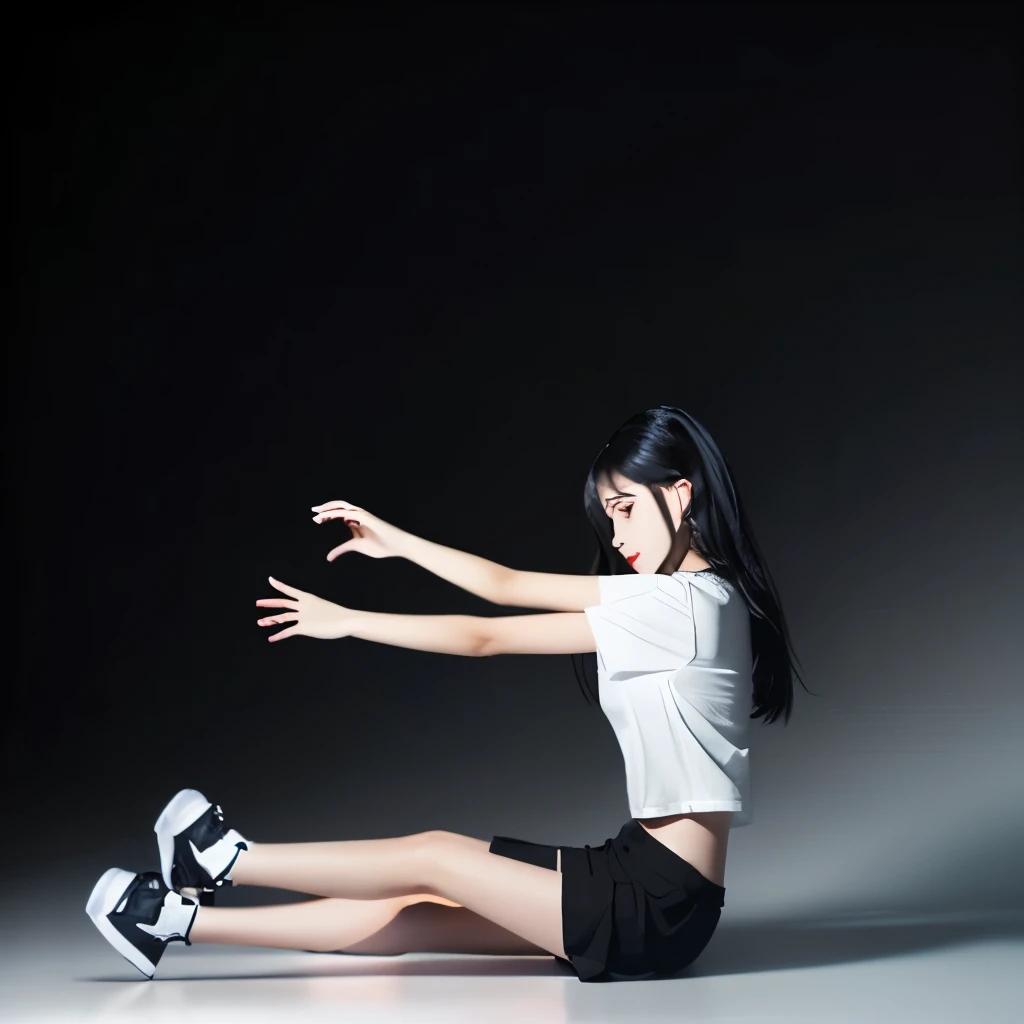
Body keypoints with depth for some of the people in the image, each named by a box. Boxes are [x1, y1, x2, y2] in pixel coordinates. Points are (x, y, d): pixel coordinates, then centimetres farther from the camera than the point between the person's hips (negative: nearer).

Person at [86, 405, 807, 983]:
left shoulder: (683, 603, -18)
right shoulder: (685, 592, 10)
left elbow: (483, 638, -14)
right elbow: (509, 585, 14)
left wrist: (347, 621, -6)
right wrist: (396, 542, 15)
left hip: (661, 907, -8)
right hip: (641, 870, 8)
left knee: (432, 857, -3)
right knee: (407, 909, 3)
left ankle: (226, 860, 10)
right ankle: (183, 921, 3)